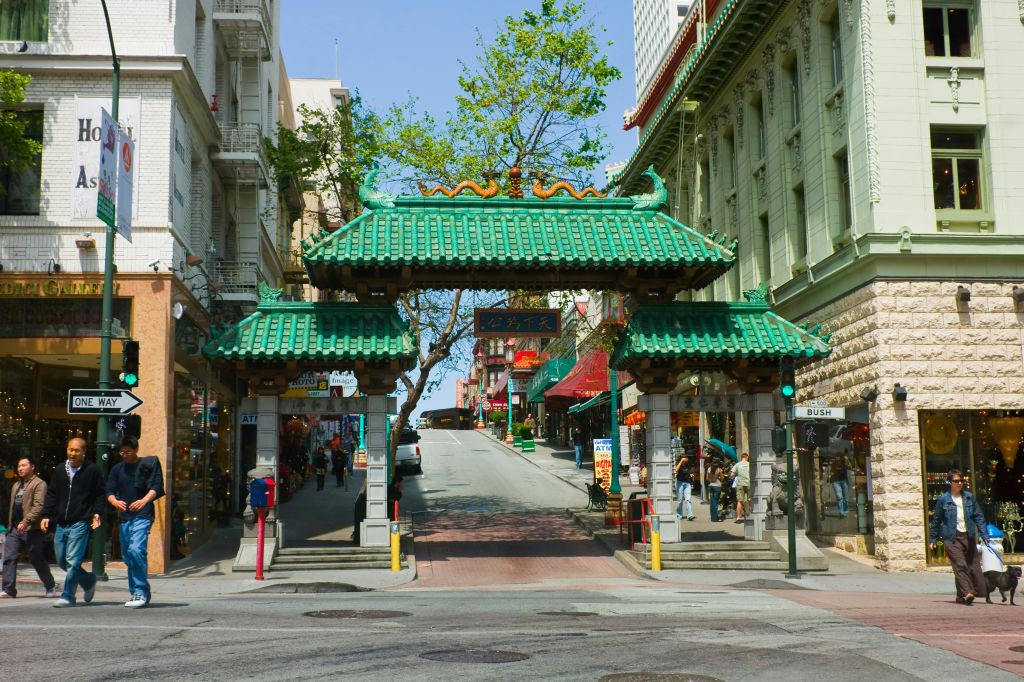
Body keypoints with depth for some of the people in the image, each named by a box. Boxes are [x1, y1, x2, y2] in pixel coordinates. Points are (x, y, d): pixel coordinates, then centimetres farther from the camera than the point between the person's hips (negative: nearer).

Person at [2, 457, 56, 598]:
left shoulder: (39, 484, -7)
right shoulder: (16, 485, 20)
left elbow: (39, 506, -18)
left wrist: (26, 521, -26)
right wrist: (10, 524, 18)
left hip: (31, 529, -7)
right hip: (15, 528, 7)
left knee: (36, 559, 2)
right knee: (9, 558, -4)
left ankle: (50, 587, 18)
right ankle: (8, 590, -3)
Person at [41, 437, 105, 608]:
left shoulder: (92, 470, -1)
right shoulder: (60, 470, 12)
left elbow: (100, 494, 3)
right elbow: (51, 494, 15)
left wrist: (97, 513, -9)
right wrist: (46, 515, 6)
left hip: (80, 523, -6)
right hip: (61, 523, 6)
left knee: (73, 561, -10)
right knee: (61, 560, 10)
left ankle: (68, 596, -2)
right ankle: (89, 581, 29)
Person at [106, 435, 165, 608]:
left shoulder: (148, 464, 1)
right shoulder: (117, 469, 15)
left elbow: (157, 487, -7)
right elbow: (109, 491, 9)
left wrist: (144, 500, -24)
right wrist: (115, 501, -14)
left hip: (142, 516, -6)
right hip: (124, 517, 6)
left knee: (136, 550, -22)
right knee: (128, 556, 10)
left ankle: (141, 592, -16)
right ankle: (136, 593, 20)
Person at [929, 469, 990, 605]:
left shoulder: (969, 497, 7)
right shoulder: (943, 499, -2)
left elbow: (978, 516, 11)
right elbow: (936, 520, 5)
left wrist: (984, 534, 4)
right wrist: (933, 540, 7)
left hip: (968, 536, 4)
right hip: (951, 537, -4)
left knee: (974, 565, 7)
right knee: (960, 565, -16)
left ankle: (961, 595, 16)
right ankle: (967, 592, -24)